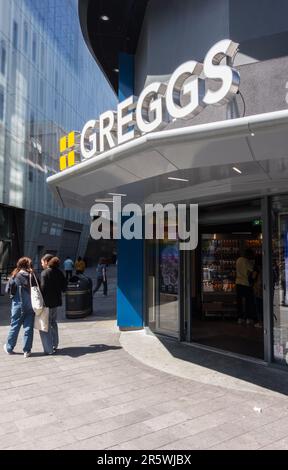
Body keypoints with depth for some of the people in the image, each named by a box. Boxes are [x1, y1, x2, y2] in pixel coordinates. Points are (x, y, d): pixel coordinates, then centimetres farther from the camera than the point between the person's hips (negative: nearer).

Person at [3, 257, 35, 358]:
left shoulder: (14, 276, -8)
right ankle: (27, 351, 11)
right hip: (30, 305, 0)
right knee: (29, 328, 7)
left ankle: (9, 348, 29)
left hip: (18, 305, 0)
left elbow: (7, 290, -4)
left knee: (14, 327, 14)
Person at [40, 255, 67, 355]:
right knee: (53, 323, 22)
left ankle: (49, 349, 4)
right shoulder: (59, 272, 5)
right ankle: (54, 345, 33)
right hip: (56, 301, 8)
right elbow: (64, 286, 11)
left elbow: (43, 288, -19)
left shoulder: (45, 273, -15)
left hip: (47, 302, -8)